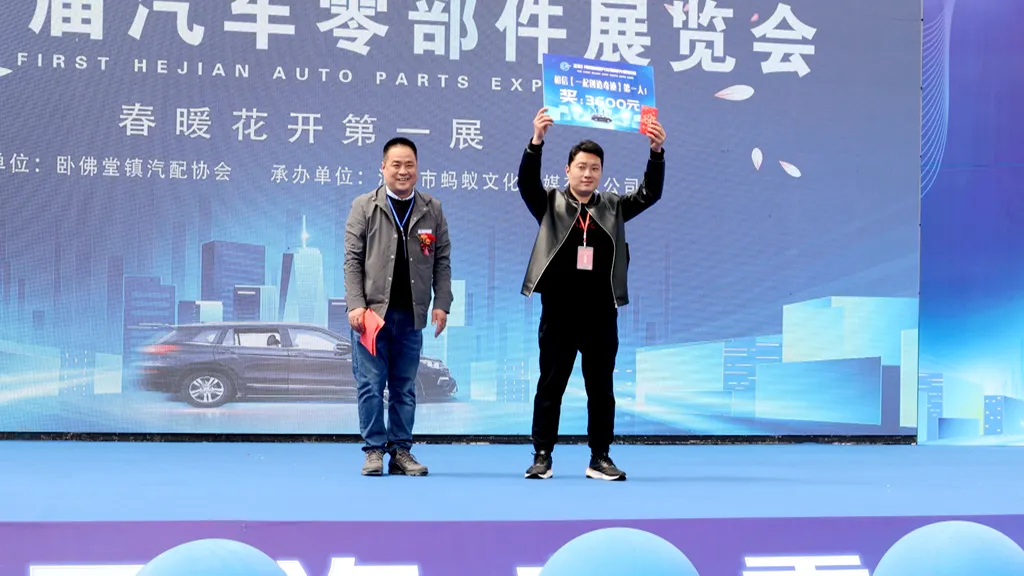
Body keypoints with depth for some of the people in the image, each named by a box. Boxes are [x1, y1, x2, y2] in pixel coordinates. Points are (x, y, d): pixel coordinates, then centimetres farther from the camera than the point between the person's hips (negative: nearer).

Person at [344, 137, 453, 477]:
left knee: (405, 387, 7)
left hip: (411, 315, 2)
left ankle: (401, 451, 13)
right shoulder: (364, 207, 3)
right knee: (370, 385, 0)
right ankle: (374, 449, 7)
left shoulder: (432, 210, 9)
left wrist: (442, 304, -1)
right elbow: (353, 260, -1)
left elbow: (442, 262, 9)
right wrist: (355, 305, -10)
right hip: (372, 311, -2)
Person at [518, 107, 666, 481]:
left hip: (601, 314, 2)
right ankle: (542, 456, 11)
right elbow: (527, 182, -13)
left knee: (601, 389, 7)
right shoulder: (550, 204, 4)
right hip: (559, 312, -2)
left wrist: (656, 152, -18)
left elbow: (650, 193, -2)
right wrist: (537, 141, -29)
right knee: (550, 386, 4)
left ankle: (600, 458, 15)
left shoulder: (614, 208, 9)